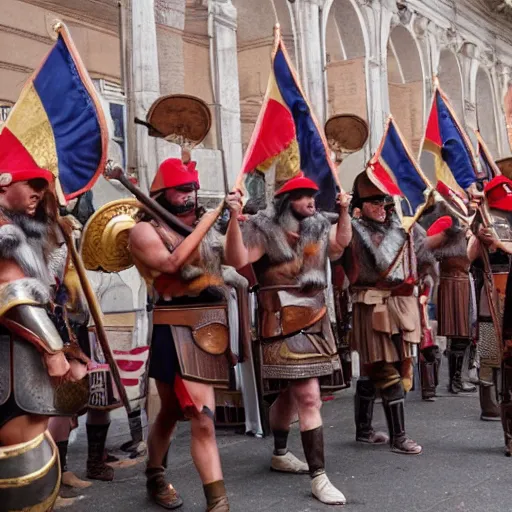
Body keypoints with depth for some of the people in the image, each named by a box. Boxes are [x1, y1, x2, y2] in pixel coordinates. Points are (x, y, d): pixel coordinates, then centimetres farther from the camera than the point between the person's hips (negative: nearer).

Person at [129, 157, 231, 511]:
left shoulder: (203, 225, 15)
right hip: (178, 333, -7)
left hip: (213, 329, 7)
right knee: (202, 419, -10)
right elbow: (171, 262, -22)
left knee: (174, 411, 19)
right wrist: (205, 223, -18)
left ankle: (155, 478, 38)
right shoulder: (145, 230, -5)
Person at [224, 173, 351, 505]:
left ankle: (280, 454, 40)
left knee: (290, 392, 21)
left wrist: (344, 211, 13)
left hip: (316, 319, 8)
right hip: (285, 324, -8)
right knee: (309, 397, -13)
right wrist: (234, 218, -32)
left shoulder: (317, 228, 12)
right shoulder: (264, 230, -11)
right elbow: (237, 260, -23)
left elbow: (340, 243, 24)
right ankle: (319, 477, -8)